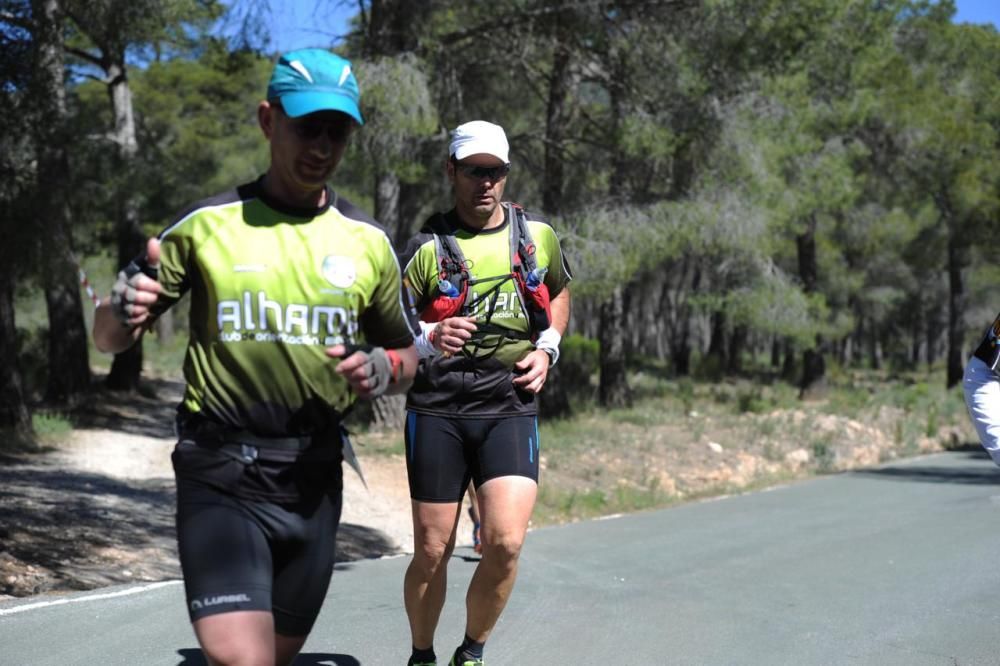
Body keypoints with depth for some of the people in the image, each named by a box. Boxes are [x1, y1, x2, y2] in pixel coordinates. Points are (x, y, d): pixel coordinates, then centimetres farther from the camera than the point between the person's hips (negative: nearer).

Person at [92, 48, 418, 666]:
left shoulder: (368, 240, 4)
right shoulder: (207, 224, -2)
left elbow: (407, 356, 15)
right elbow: (108, 338, 5)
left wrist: (380, 369, -9)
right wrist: (123, 309, -19)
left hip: (315, 478, 3)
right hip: (220, 475, -3)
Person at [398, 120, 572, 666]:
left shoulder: (538, 235, 6)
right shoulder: (427, 246, -3)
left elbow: (558, 293, 25)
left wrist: (546, 348, 8)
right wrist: (429, 337, -26)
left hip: (509, 409, 2)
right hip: (437, 411, -1)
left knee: (506, 543, -14)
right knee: (432, 552, 2)